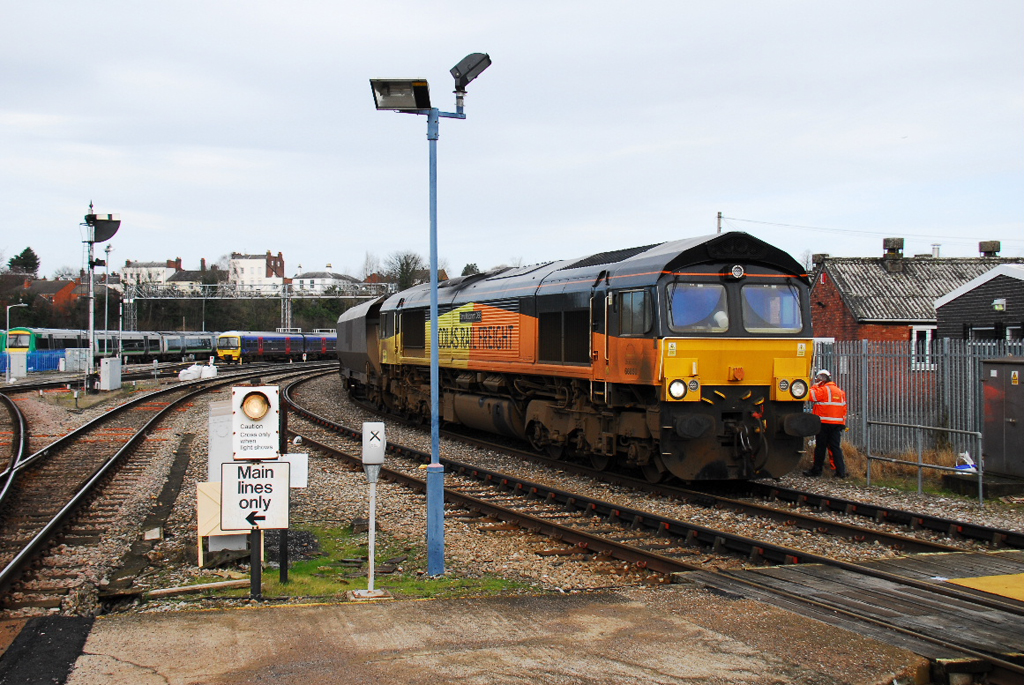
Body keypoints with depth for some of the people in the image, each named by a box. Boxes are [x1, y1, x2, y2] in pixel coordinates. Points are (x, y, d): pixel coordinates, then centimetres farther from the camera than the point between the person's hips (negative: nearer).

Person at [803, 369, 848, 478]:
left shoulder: (823, 389, -8)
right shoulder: (840, 391, 16)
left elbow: (811, 395, -13)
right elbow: (844, 408, 18)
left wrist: (816, 384, 1)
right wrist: (842, 423, 22)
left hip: (824, 423, -6)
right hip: (838, 423, 6)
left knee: (820, 447, 2)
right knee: (836, 447, 7)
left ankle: (816, 469, 9)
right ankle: (841, 471, 1)